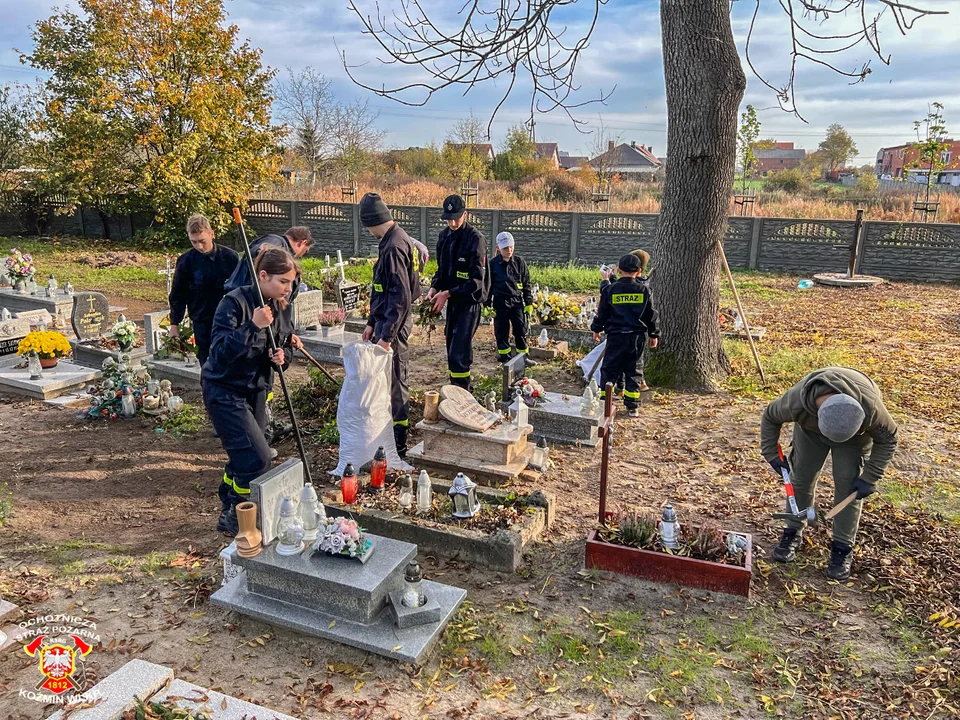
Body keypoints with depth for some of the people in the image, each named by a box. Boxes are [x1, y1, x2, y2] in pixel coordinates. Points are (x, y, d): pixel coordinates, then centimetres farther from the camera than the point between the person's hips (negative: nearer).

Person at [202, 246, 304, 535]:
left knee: (243, 455, 15)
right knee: (257, 458, -11)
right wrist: (252, 326, -37)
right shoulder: (235, 302, -21)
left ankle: (228, 508, 36)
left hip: (255, 390, 7)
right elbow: (219, 352, -28)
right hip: (224, 390, -7)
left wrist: (281, 356, -15)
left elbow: (283, 350, 8)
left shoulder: (276, 306, 1)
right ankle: (232, 517, 9)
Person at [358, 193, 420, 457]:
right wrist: (372, 323, 21)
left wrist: (386, 336, -23)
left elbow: (401, 297, -24)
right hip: (386, 322, 10)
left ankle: (398, 447, 10)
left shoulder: (394, 247, -20)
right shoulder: (396, 240, 12)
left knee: (394, 384, -1)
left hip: (393, 326, -10)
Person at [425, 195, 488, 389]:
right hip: (452, 299, 8)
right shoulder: (444, 235, 7)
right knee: (452, 349, 14)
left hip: (469, 301, -7)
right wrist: (434, 288, -2)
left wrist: (447, 293, -20)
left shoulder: (475, 239, -15)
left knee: (458, 353, -11)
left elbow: (477, 280, -18)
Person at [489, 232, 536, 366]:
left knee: (521, 329, 2)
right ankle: (505, 357, 14)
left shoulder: (519, 262, 4)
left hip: (517, 301, 2)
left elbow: (526, 284, 9)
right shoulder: (493, 264, -2)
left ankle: (523, 356, 14)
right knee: (502, 331, 4)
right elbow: (488, 285, 4)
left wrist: (529, 303, 6)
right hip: (500, 302, -1)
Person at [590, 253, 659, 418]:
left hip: (616, 335, -2)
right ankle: (633, 407, 12)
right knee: (633, 370, 10)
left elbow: (602, 312, 3)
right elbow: (651, 314, 6)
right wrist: (653, 334, 16)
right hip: (637, 336, 2)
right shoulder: (644, 290, 1)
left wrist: (596, 329, 17)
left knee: (609, 369, 7)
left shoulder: (610, 289, -4)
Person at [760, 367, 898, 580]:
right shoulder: (795, 403, -41)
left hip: (856, 432, -1)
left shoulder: (870, 409, -41)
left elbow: (887, 440, -19)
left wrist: (869, 478, -20)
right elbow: (770, 417, -17)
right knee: (801, 477, 0)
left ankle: (843, 547, 3)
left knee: (847, 484, -9)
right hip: (810, 428, 1)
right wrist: (772, 454, -17)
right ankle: (793, 533, 17)